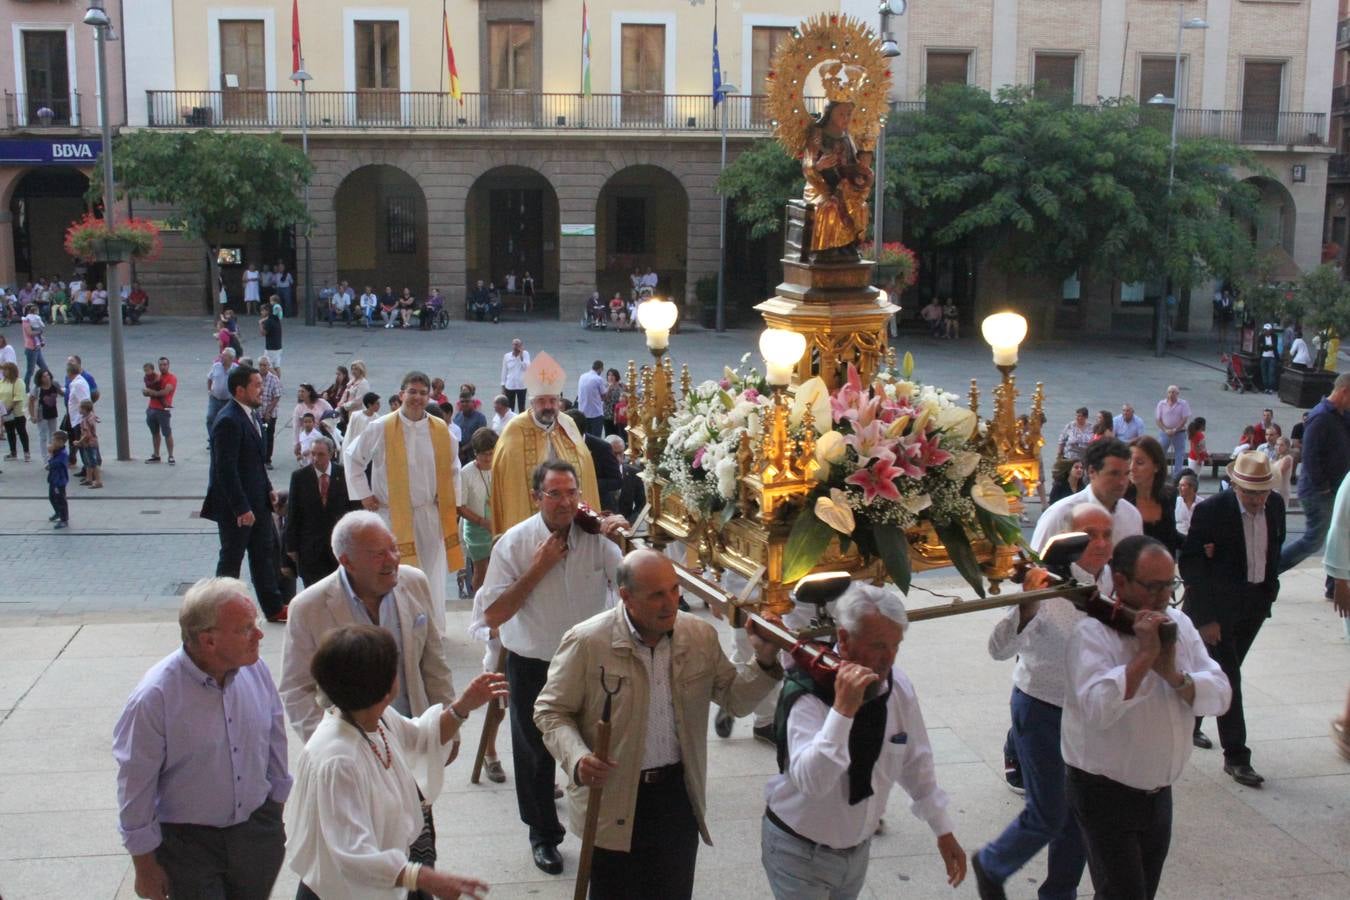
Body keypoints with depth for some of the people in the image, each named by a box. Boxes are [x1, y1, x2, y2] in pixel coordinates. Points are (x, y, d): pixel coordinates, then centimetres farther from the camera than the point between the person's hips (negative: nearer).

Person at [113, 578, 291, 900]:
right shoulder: (155, 697, -23)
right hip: (190, 843, -4)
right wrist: (145, 866, -6)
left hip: (258, 831, 5)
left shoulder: (256, 670, -9)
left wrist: (276, 817, 15)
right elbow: (135, 786, -13)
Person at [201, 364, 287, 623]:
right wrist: (241, 508, -24)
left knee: (264, 552, 15)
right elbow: (226, 469, -24)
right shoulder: (228, 421, -22)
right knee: (232, 557, 4)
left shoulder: (249, 416, 8)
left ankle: (273, 607, 25)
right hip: (236, 506, -9)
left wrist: (268, 488, 13)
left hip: (257, 501, 9)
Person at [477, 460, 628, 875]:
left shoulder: (597, 537, -9)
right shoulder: (514, 543, -13)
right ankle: (543, 835, 34)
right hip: (532, 666, -1)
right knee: (535, 752, 13)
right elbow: (492, 615, -16)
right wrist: (538, 569, -21)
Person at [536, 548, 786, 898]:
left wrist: (765, 662, -12)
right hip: (612, 801, -3)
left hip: (679, 794, 4)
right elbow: (551, 711, -7)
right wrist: (577, 758, -24)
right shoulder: (586, 641, -14)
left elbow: (735, 699, 6)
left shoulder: (701, 636, -2)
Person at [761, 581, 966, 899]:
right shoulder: (806, 695, -26)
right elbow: (810, 782, -38)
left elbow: (916, 763, 4)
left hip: (858, 847, 5)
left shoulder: (898, 686, -9)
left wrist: (943, 831, 9)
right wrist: (843, 709, -45)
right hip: (800, 851, -5)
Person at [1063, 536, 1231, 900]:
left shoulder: (1178, 624, 3)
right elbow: (1098, 709, -32)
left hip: (1159, 792, 7)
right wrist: (1145, 655, -30)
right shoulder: (1093, 634, -18)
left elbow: (1220, 694, -3)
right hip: (1105, 796, -7)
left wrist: (1175, 675, -21)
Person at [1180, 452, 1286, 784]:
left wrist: (1270, 589, 5)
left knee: (1220, 672, 16)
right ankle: (1235, 756, 1)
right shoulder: (1210, 510, -18)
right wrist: (1205, 617, -17)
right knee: (1228, 678, -5)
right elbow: (1190, 566, -16)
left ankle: (1188, 723, 36)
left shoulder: (1275, 504, -2)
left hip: (1255, 604, 6)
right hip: (1217, 606, -6)